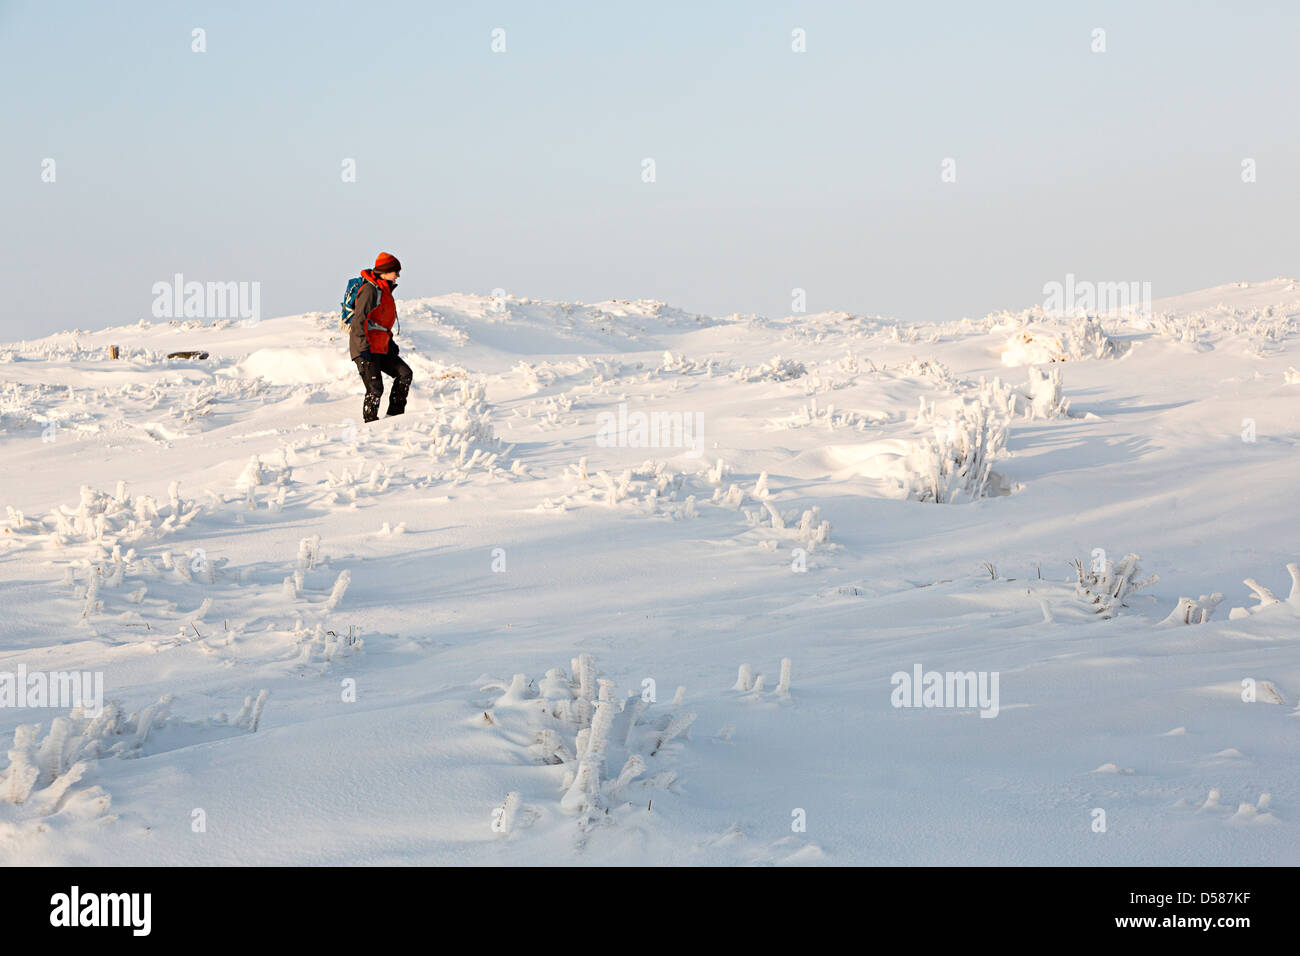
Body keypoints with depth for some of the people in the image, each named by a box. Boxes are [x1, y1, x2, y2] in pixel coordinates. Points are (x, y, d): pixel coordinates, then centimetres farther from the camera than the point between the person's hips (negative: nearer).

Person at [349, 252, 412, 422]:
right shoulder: (370, 290, -14)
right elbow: (358, 320, -20)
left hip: (380, 348, 9)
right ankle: (370, 421, -1)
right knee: (375, 389, -12)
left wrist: (390, 343, 24)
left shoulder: (385, 291, 17)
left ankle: (395, 414, 9)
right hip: (366, 350, -9)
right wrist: (364, 348, -25)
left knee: (405, 373, 3)